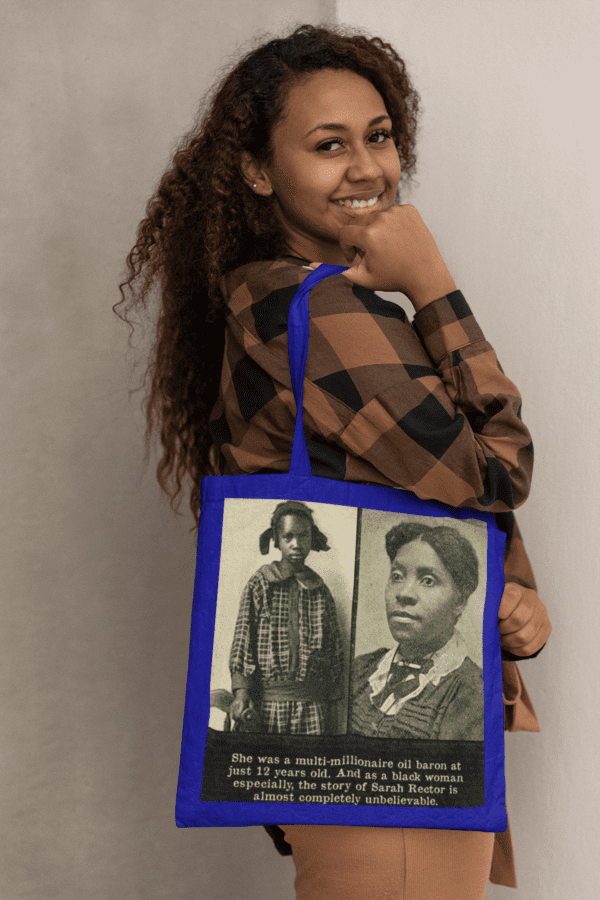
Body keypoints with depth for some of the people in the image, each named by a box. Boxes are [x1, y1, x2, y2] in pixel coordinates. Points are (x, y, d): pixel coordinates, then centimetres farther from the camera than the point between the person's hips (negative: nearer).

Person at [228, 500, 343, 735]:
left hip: (314, 705, 2)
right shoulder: (259, 585, 4)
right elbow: (242, 639, 0)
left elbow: (335, 649, 13)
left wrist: (330, 707, 10)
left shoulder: (320, 590, 10)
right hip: (269, 704, -2)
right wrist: (241, 693, -12)